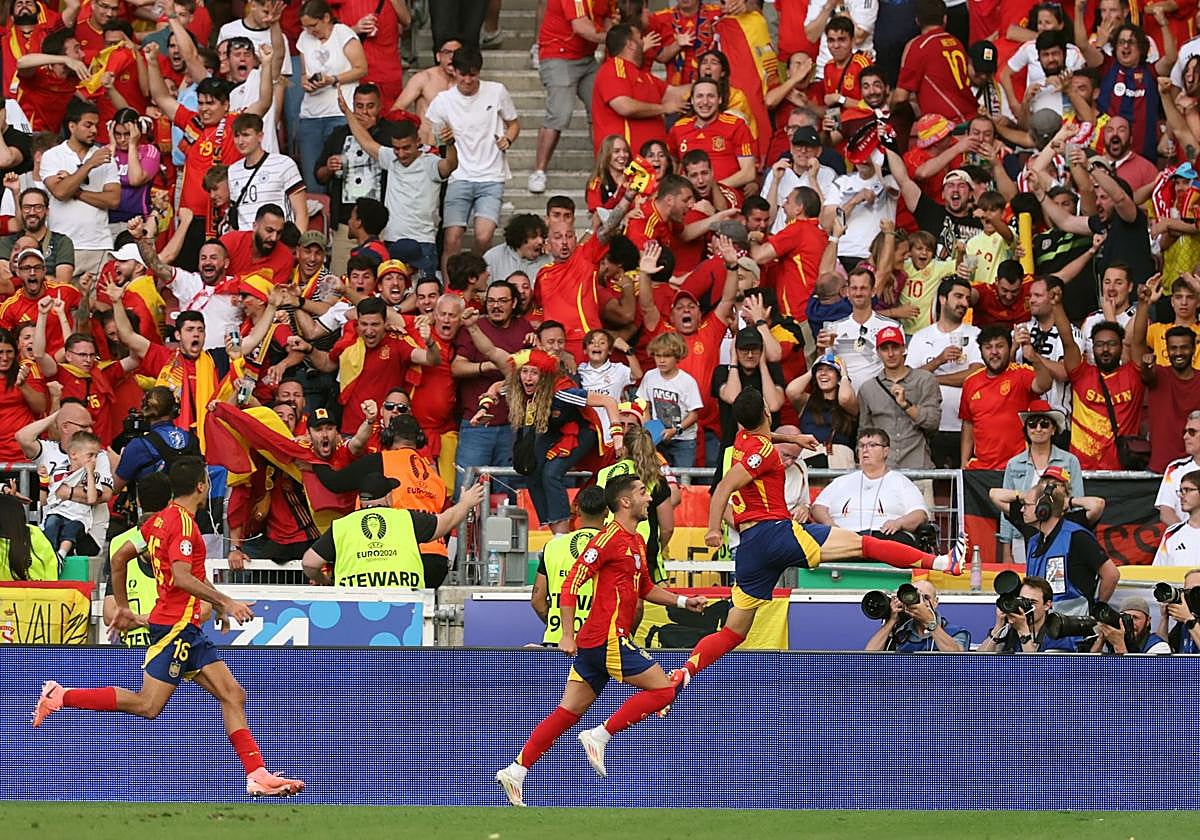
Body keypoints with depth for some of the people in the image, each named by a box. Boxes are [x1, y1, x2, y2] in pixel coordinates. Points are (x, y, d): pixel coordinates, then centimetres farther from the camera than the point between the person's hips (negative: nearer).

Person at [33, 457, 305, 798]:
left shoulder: (161, 520, 15)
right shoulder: (183, 521, -13)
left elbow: (119, 557, 20)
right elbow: (182, 578, -23)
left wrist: (123, 607, 27)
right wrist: (225, 602, -21)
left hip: (188, 629, 10)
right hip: (175, 625, -10)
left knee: (232, 695, 4)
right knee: (147, 705, -11)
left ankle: (257, 776, -1)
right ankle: (61, 696, -2)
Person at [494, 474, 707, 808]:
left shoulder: (637, 542, 18)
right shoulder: (609, 539, -11)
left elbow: (646, 589, 33)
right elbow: (571, 583, -14)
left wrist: (682, 601, 21)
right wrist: (567, 635, -17)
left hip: (594, 643, 9)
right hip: (608, 639, -9)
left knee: (567, 713, 7)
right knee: (663, 690, -6)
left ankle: (516, 770, 3)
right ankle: (600, 736, -7)